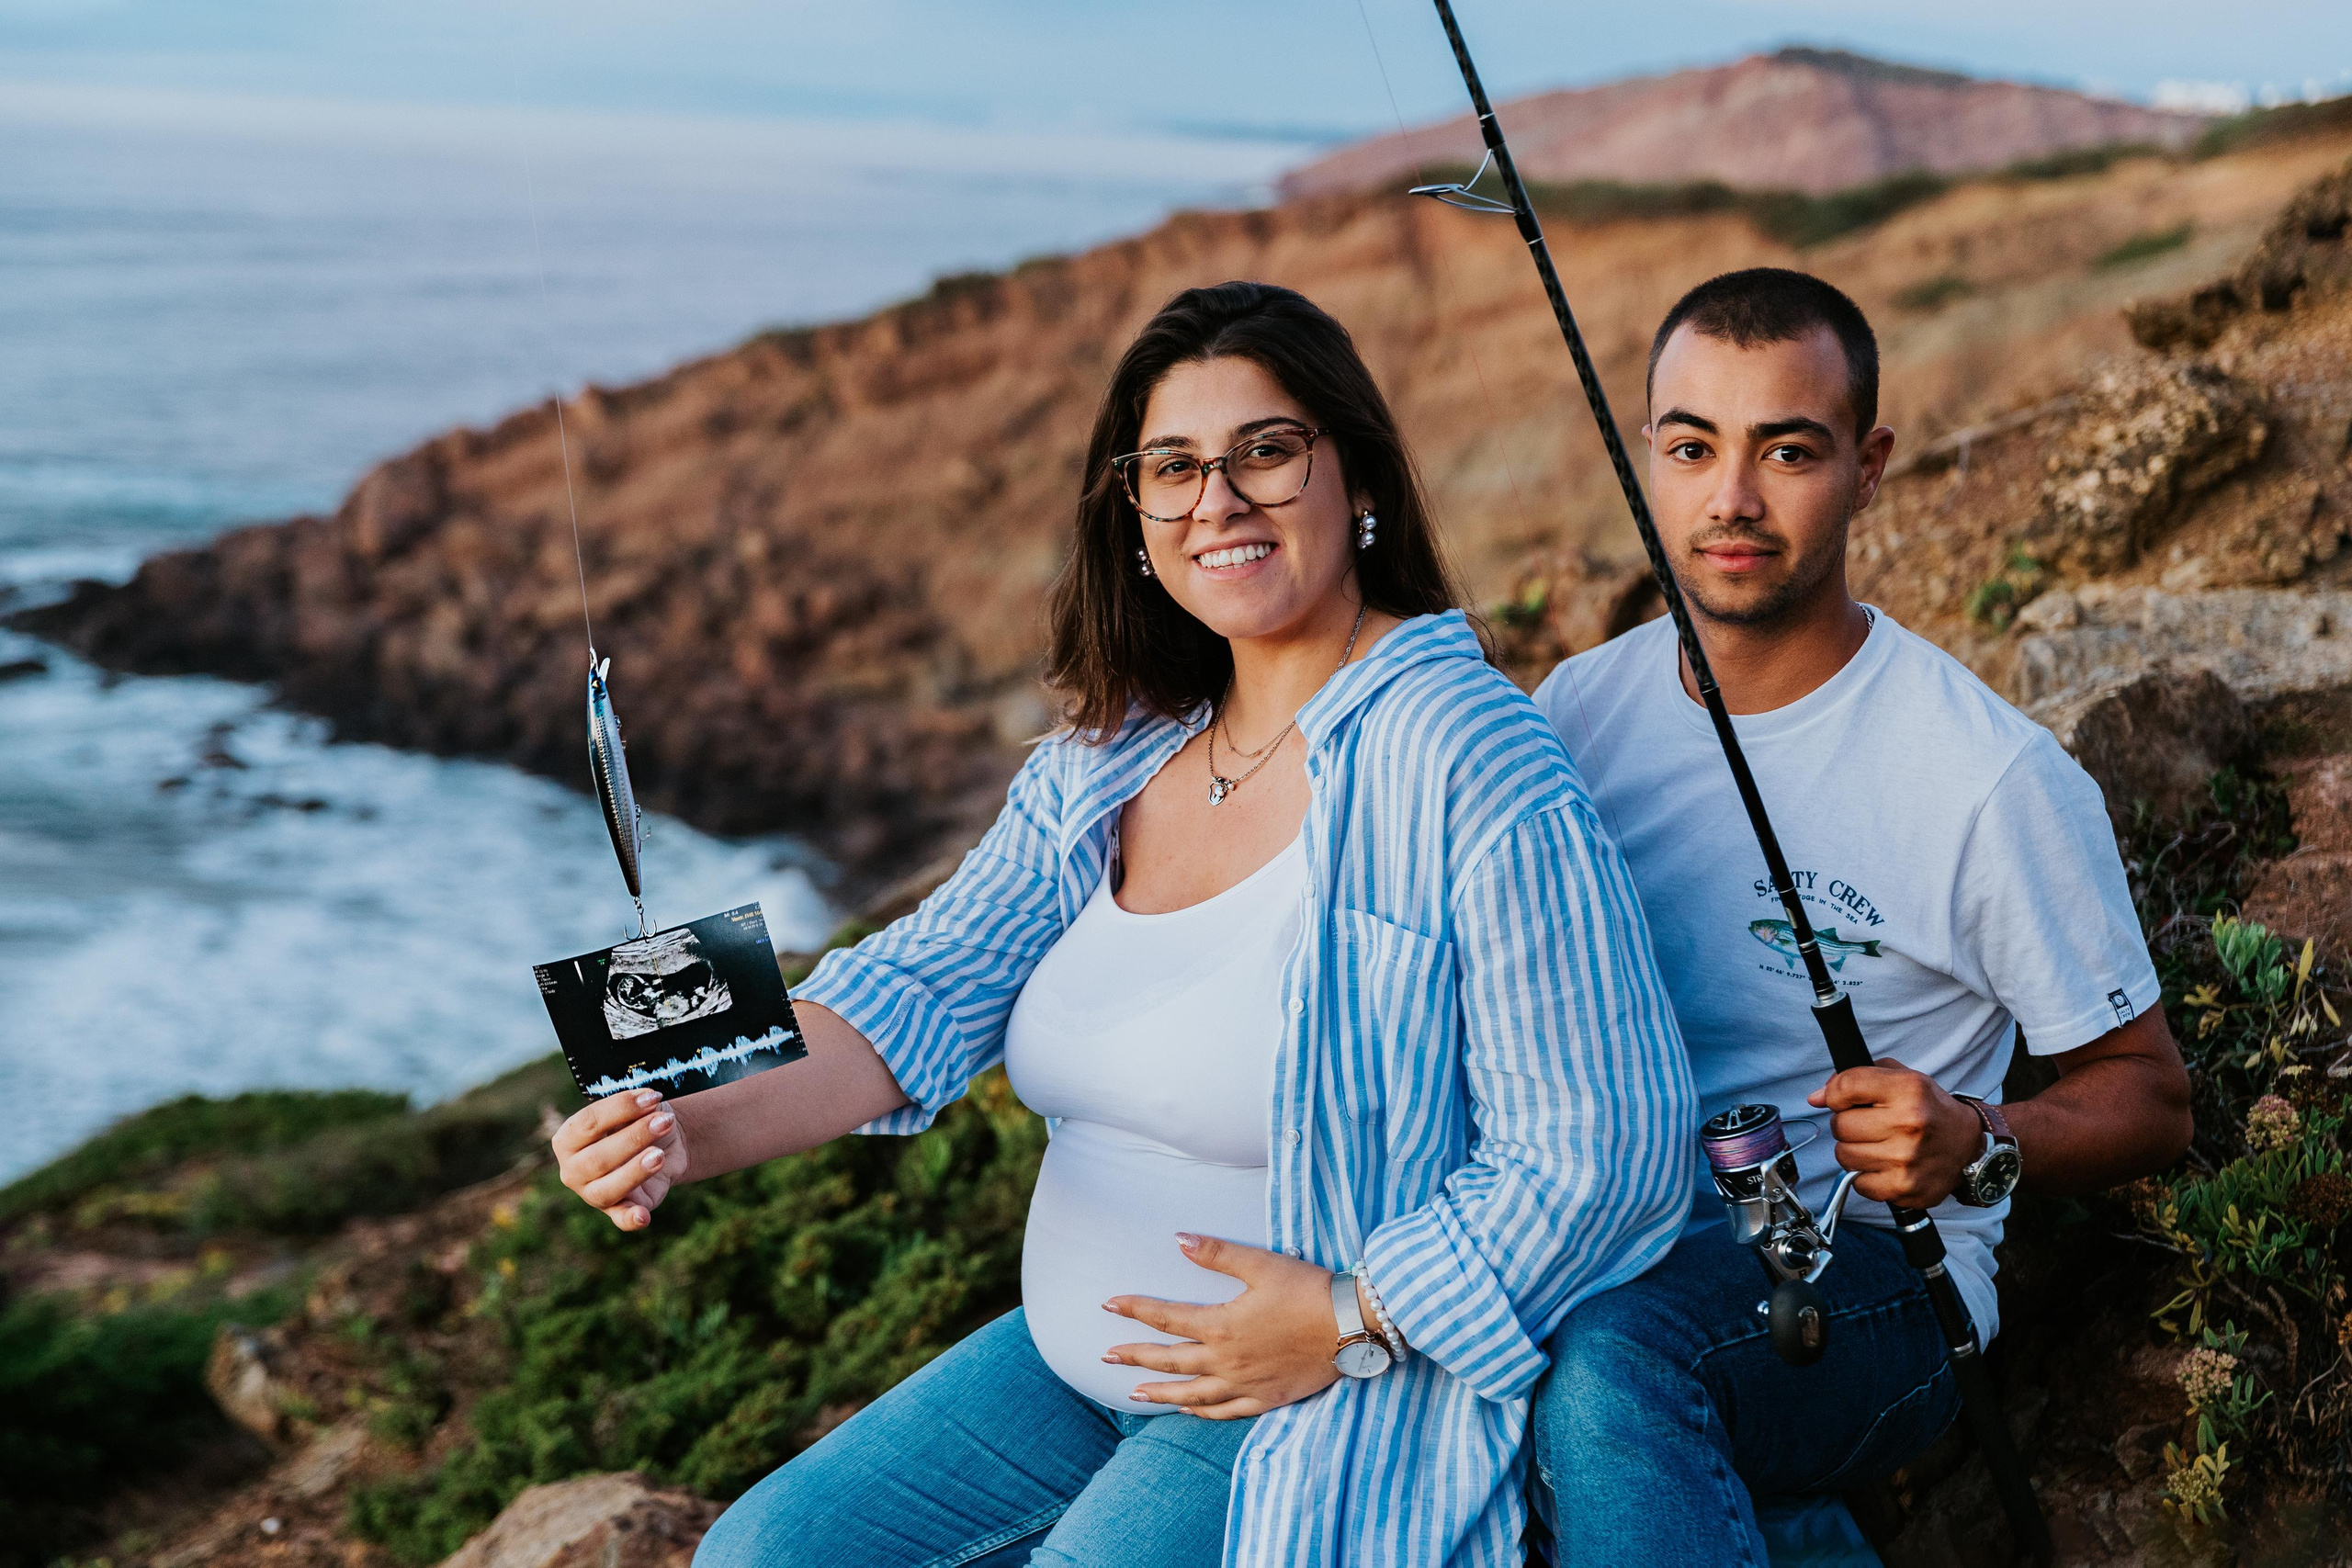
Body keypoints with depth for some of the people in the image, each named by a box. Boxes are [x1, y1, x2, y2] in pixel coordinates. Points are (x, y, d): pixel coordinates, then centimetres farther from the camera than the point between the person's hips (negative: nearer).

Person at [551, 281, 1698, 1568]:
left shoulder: (1467, 765, -17)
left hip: (1340, 1406, -7)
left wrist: (1351, 1320, -23)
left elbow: (1610, 1147, -18)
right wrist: (693, 1131, -22)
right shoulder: (1104, 762, 6)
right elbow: (927, 989, -4)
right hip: (1074, 1359, 7)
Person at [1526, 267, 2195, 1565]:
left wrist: (1976, 1147, -21)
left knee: (1607, 1359, -36)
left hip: (1868, 1279, -5)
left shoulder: (1991, 778, -9)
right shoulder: (1577, 709, 5)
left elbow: (2148, 1095, -1)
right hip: (1592, 1242, 5)